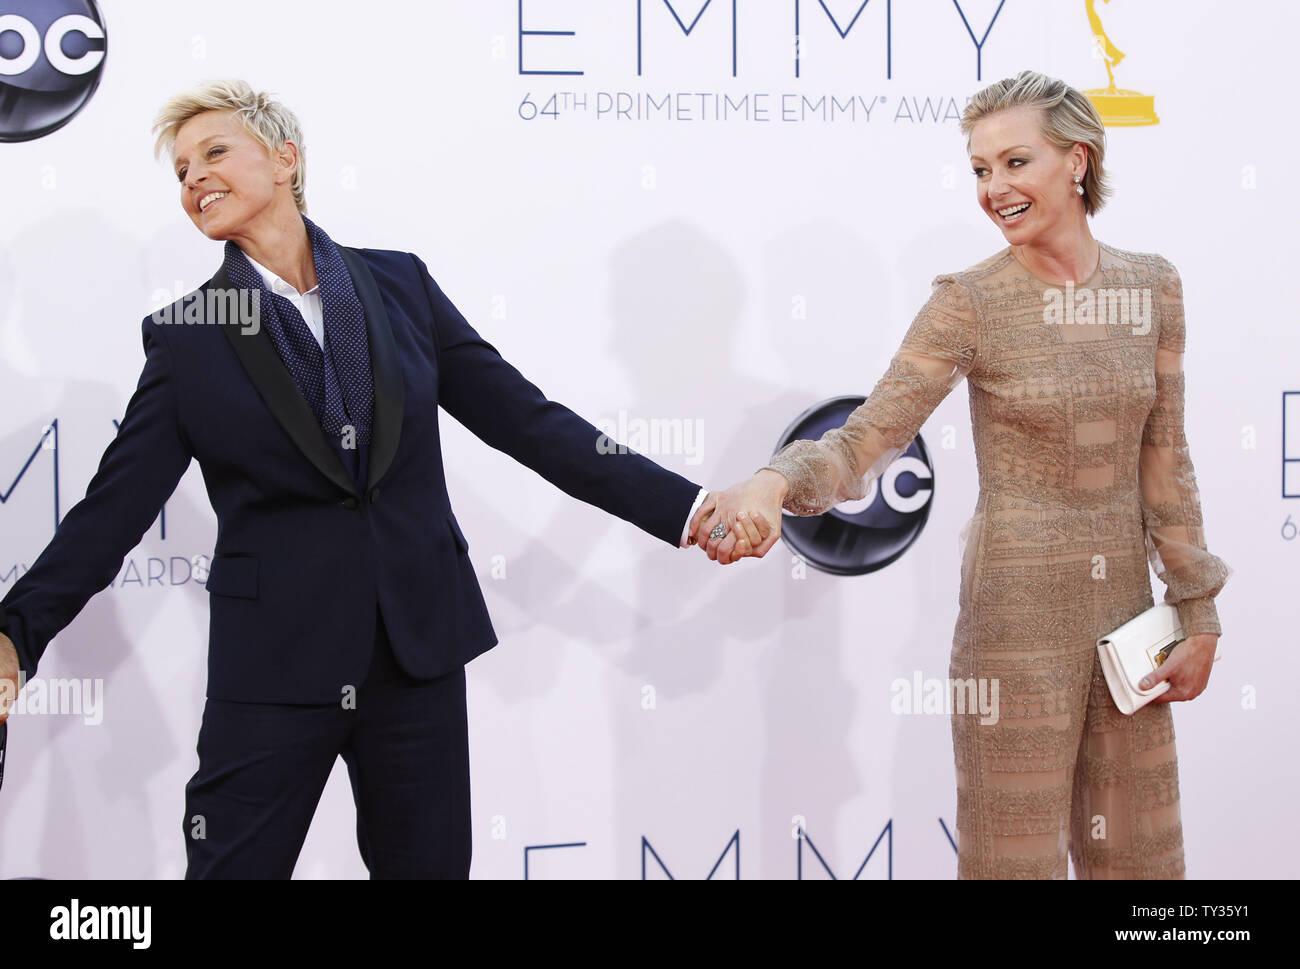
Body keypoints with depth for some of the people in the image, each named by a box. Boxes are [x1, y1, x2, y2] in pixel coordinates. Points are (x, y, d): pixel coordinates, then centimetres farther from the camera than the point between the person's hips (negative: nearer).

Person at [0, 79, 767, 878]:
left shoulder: (399, 284, 5)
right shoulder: (186, 335, 1)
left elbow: (522, 417, 5)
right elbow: (118, 504, -3)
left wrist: (683, 507, -1)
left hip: (419, 651, 2)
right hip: (274, 663, -2)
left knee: (429, 863, 10)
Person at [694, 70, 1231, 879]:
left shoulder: (1152, 287, 3)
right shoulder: (971, 304, -10)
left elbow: (1164, 459, 7)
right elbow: (871, 436, -17)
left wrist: (1199, 612, 6)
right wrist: (775, 483, -37)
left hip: (1125, 603, 5)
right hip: (1018, 610, -4)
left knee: (1137, 849, 15)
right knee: (1019, 848, 3)